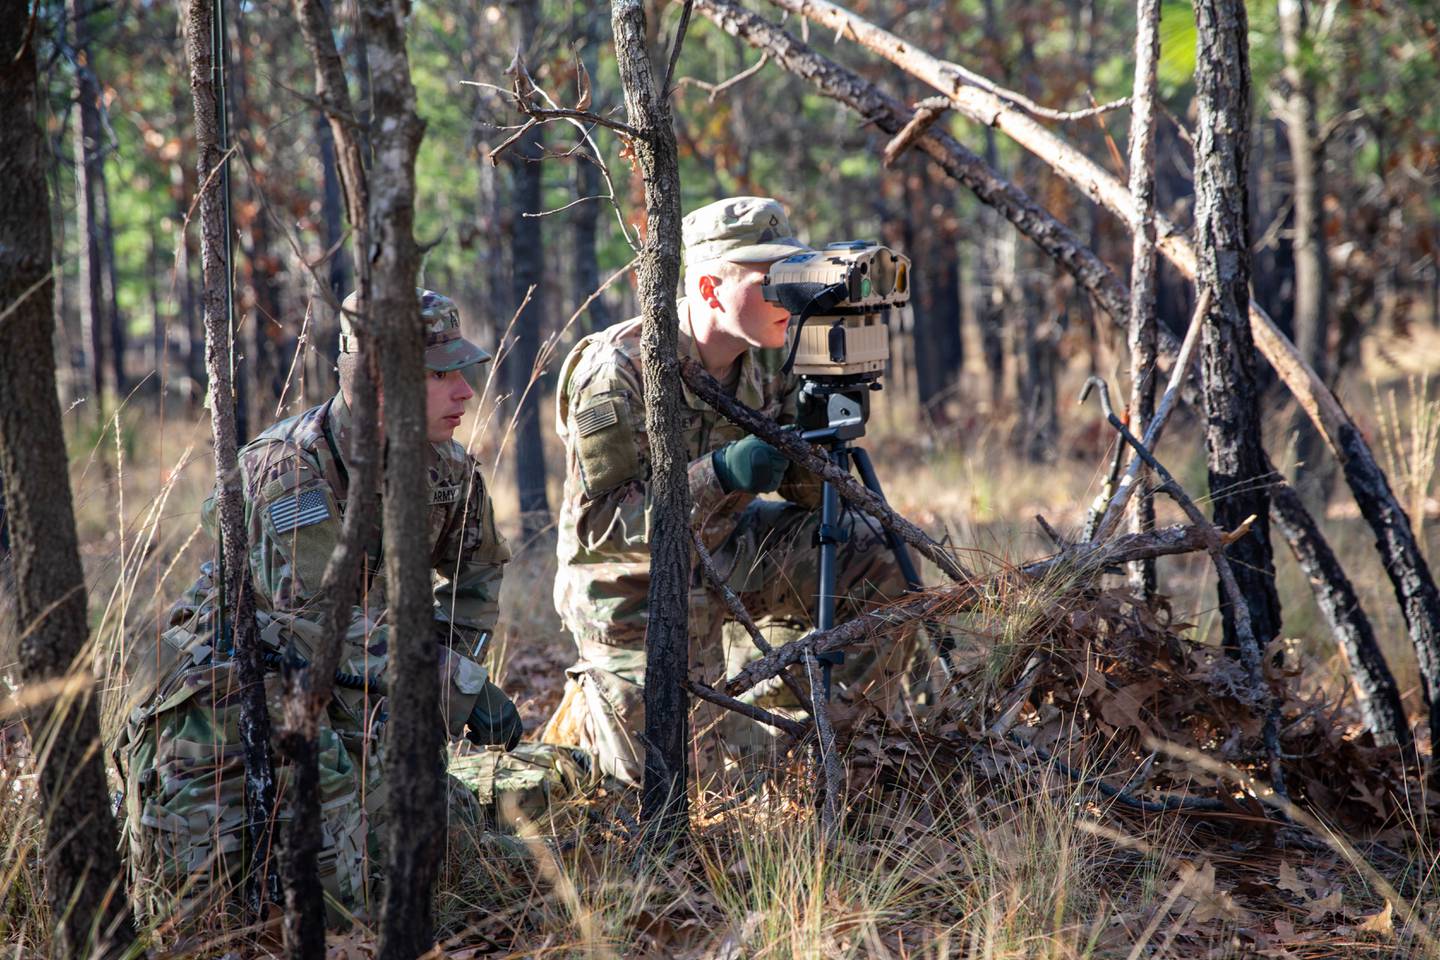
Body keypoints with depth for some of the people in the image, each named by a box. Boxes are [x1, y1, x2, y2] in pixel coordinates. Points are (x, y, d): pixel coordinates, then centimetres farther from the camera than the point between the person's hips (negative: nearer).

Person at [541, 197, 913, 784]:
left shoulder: (770, 358, -7)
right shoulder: (617, 373, -28)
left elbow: (804, 492, -3)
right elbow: (599, 523, -30)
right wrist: (722, 475, -41)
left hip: (726, 549, 6)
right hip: (635, 586, -6)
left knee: (879, 566, -8)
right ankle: (592, 709, 23)